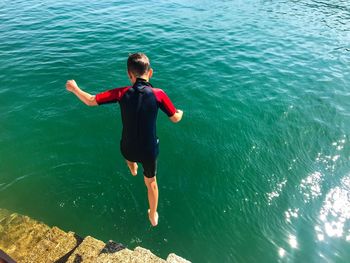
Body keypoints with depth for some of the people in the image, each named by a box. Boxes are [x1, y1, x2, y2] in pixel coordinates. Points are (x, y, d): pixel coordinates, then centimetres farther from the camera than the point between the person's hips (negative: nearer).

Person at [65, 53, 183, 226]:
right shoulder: (158, 94, -19)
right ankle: (153, 216, 45)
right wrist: (180, 113, 17)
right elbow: (175, 118, -8)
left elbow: (90, 101, -9)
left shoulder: (122, 93, -16)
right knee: (151, 182, 25)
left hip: (128, 150, 1)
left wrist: (74, 88, 11)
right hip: (149, 151, 0)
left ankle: (133, 169, 72)